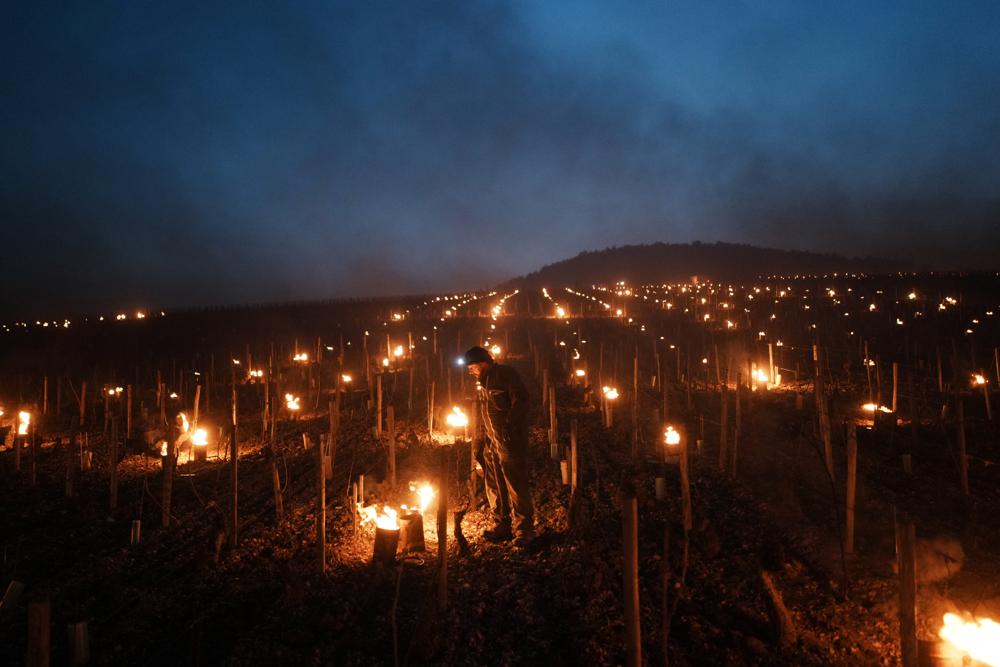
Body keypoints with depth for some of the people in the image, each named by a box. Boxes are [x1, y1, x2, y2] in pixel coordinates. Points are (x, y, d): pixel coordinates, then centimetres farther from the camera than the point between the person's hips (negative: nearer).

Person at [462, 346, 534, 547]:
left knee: (516, 484, -5)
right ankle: (502, 525, 25)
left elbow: (521, 399, -18)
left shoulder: (504, 374, -10)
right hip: (492, 441, 9)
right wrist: (484, 436, 16)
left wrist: (509, 425, -22)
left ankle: (523, 530, 4)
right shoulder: (483, 382, 18)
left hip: (510, 440, -9)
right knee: (495, 485, 13)